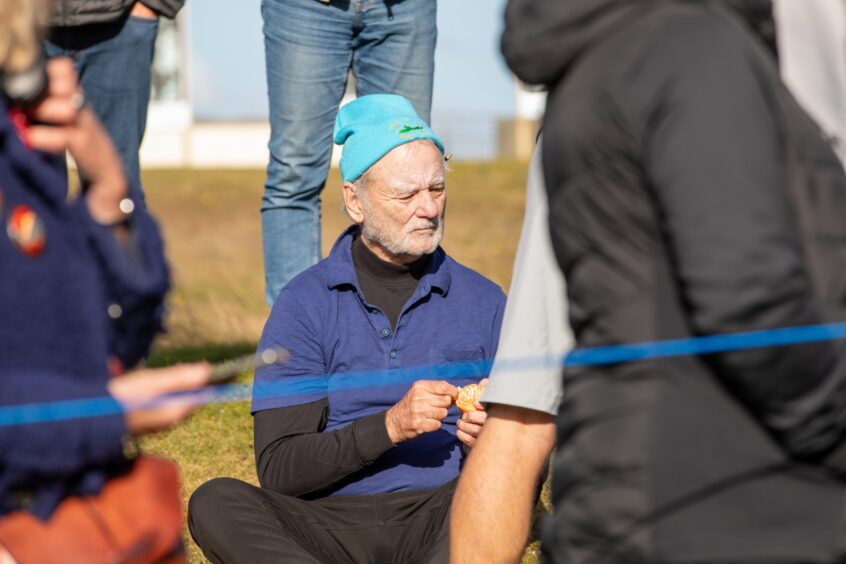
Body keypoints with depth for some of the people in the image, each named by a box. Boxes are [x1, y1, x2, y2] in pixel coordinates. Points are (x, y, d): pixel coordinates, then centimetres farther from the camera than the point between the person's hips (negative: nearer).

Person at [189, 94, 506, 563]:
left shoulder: (482, 301, 10)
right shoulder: (305, 304, 5)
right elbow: (278, 470, -4)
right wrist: (389, 427, -18)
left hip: (442, 523, 1)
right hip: (334, 522, 0)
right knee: (215, 505, -30)